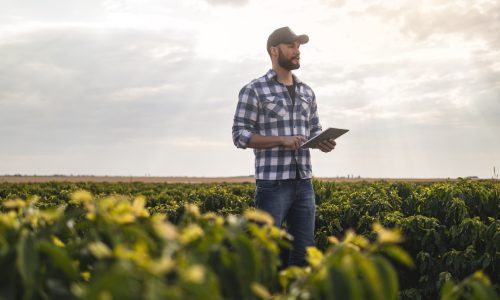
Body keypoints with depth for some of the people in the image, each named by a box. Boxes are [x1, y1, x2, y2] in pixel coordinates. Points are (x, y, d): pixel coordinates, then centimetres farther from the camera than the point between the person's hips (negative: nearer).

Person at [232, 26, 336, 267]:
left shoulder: (307, 92, 16)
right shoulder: (254, 90, -3)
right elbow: (240, 135, -8)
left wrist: (323, 142, -2)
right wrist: (282, 140, -18)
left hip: (303, 183, 6)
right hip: (273, 183, -6)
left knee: (304, 248, 8)